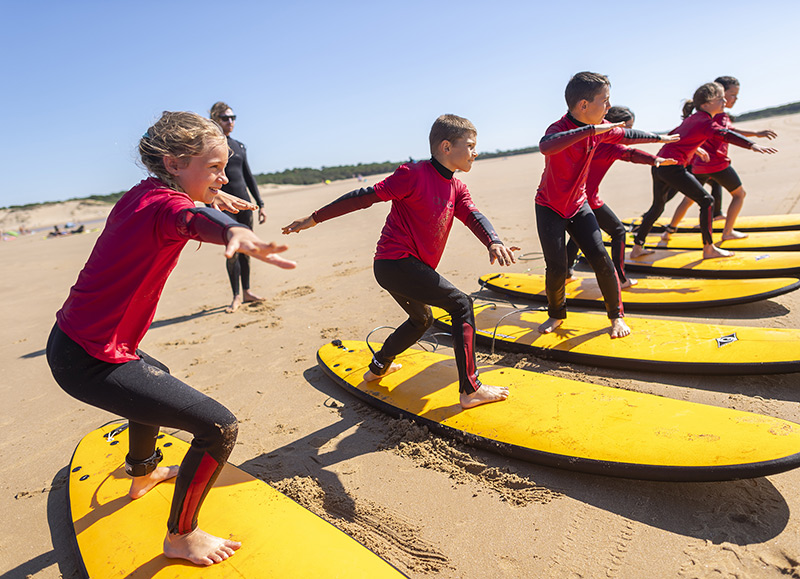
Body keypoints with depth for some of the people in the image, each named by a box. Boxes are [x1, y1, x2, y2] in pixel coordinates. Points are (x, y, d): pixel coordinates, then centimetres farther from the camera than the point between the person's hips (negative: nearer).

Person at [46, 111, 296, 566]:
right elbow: (194, 218, -48)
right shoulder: (166, 204, -21)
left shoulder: (140, 195, 8)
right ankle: (180, 537, 13)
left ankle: (144, 473, 60)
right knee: (221, 427, -11)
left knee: (157, 375, 38)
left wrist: (212, 194, 50)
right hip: (92, 364, -10)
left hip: (71, 340, 10)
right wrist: (234, 232, -69)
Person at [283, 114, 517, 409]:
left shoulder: (457, 189, 12)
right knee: (462, 304, -10)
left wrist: (493, 242, -27)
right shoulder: (415, 174, -13)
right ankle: (470, 390, -8)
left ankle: (378, 367, 45)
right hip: (397, 261, -10)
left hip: (395, 267, 10)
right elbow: (365, 197, -13)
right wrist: (315, 218, -11)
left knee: (422, 318, 28)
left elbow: (473, 216, -4)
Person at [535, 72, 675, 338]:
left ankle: (616, 315, 12)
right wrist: (591, 130, -54)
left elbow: (627, 135, 18)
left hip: (577, 204, 5)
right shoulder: (559, 129, -26)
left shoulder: (599, 128, -4)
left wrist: (659, 138, 30)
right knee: (556, 268, -9)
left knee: (600, 257, -5)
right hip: (549, 208, -5)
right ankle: (556, 314, 20)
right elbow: (545, 146, -52)